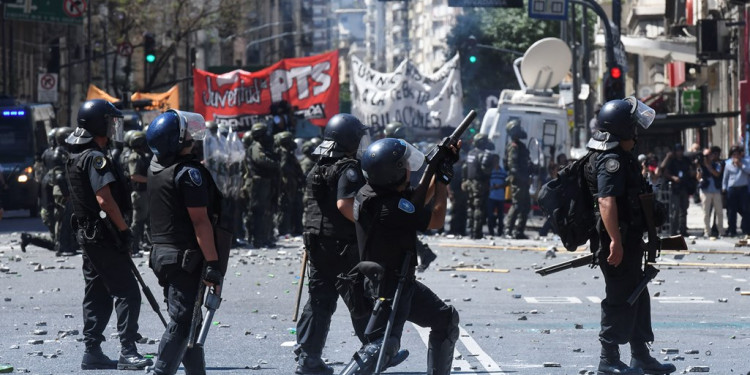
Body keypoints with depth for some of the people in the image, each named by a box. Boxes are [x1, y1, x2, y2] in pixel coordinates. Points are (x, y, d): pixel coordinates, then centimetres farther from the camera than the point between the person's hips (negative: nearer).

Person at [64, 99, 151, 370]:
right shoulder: (96, 157, -16)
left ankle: (92, 353, 16)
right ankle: (127, 352, -14)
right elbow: (105, 199, -24)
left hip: (87, 233, 10)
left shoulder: (76, 157, 15)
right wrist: (124, 229, -17)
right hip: (103, 235, -10)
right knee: (127, 292, -10)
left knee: (97, 295, 14)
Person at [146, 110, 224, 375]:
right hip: (186, 257, -9)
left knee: (186, 319, 15)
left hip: (161, 252, 9)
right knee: (181, 322, -7)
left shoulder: (156, 166, 6)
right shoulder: (189, 173, -17)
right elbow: (200, 221, -20)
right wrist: (213, 263, -20)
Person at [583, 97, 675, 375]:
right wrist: (615, 241, -35)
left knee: (638, 297, 16)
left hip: (628, 241, 11)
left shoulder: (620, 157, 17)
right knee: (620, 299, -6)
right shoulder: (611, 160, -18)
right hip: (619, 243, -11)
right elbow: (606, 201, -30)